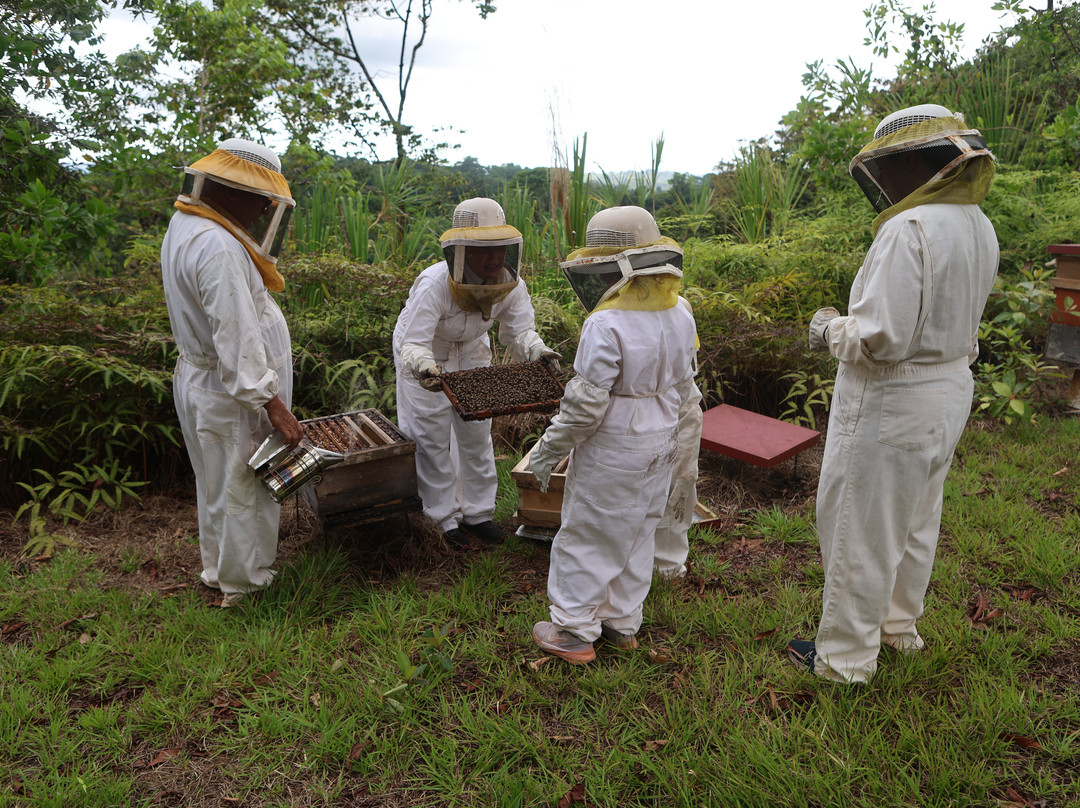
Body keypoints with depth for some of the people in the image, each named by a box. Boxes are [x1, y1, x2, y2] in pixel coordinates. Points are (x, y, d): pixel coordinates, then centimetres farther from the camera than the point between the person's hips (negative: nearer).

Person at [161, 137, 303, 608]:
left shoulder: (184, 229, 9)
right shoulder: (217, 248, -25)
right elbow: (237, 338, -28)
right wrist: (272, 404, -25)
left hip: (198, 378, 10)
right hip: (229, 394, -10)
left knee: (217, 483, 23)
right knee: (244, 487, 5)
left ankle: (217, 569, 40)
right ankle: (242, 584, 21)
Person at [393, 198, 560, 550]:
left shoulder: (511, 284, -21)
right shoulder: (433, 285, -37)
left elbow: (520, 330, -18)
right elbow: (413, 344, -40)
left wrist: (537, 352, -40)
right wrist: (424, 368, -61)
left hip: (471, 352, 5)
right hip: (424, 357, -4)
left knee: (476, 434, 12)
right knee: (431, 438, 1)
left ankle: (478, 513, 28)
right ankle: (447, 519, 17)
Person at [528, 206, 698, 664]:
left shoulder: (606, 325, -24)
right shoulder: (680, 315, 0)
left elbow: (585, 405, -23)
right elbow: (684, 388, 9)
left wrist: (549, 450, -11)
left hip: (611, 451, -7)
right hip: (660, 445, 8)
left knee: (585, 537, 7)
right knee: (637, 535, 18)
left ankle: (574, 632, 18)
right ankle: (623, 623, 32)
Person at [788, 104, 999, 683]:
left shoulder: (909, 229, -25)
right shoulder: (978, 226, 5)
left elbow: (881, 338, -28)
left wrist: (829, 330, -9)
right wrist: (850, 324, 13)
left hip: (891, 403, -9)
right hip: (950, 392, 9)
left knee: (861, 531, 5)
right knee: (915, 521, 23)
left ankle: (846, 656, 20)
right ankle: (898, 625, 42)